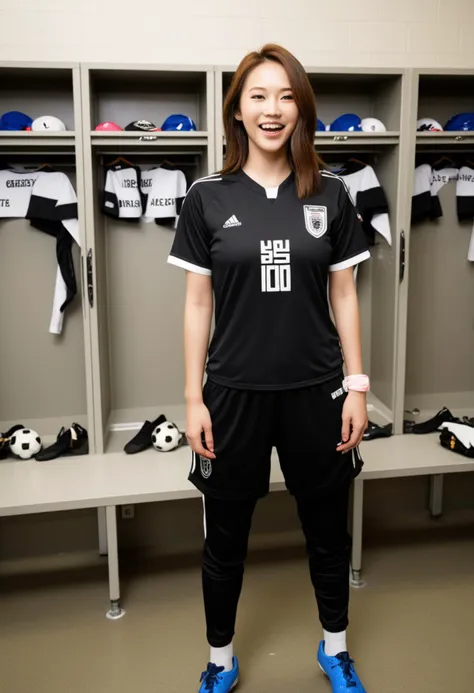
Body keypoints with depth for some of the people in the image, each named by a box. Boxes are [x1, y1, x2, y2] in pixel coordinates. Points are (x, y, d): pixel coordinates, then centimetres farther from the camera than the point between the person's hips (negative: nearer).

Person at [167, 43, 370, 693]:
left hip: (316, 392, 1)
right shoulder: (208, 196, -2)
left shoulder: (330, 193, 1)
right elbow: (197, 303, -1)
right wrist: (194, 398, -3)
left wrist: (357, 385, 1)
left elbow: (344, 295, 4)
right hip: (234, 393, -1)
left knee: (327, 529, 17)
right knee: (225, 536, 14)